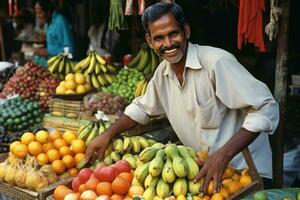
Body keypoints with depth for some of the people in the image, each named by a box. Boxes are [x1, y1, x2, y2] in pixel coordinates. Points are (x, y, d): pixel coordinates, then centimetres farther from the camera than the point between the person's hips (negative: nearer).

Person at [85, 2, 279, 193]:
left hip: (245, 171, -6)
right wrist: (107, 135, 7)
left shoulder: (217, 62, -21)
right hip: (202, 170, 6)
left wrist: (223, 155, -32)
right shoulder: (163, 71, 2)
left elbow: (265, 108, -24)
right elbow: (142, 108, 19)